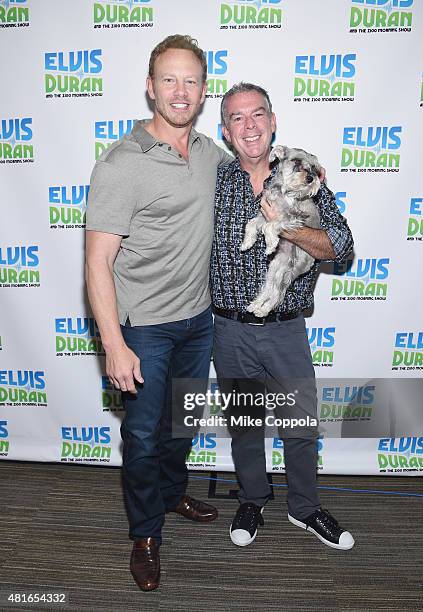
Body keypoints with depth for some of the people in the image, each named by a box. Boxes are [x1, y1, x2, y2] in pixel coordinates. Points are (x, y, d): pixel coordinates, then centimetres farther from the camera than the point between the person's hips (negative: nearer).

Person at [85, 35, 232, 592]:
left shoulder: (211, 153, 3)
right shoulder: (120, 165, -17)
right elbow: (98, 261, -18)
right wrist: (114, 346, -22)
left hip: (198, 318, 6)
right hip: (144, 328, -6)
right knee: (144, 435, 8)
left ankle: (173, 494, 49)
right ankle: (145, 534, 33)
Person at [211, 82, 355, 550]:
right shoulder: (212, 185, -1)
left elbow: (340, 246, -7)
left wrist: (287, 228, -23)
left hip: (287, 331, 0)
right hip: (231, 331, 0)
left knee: (301, 424, 14)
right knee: (244, 425, 17)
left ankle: (304, 508, 39)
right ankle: (252, 501, 42)